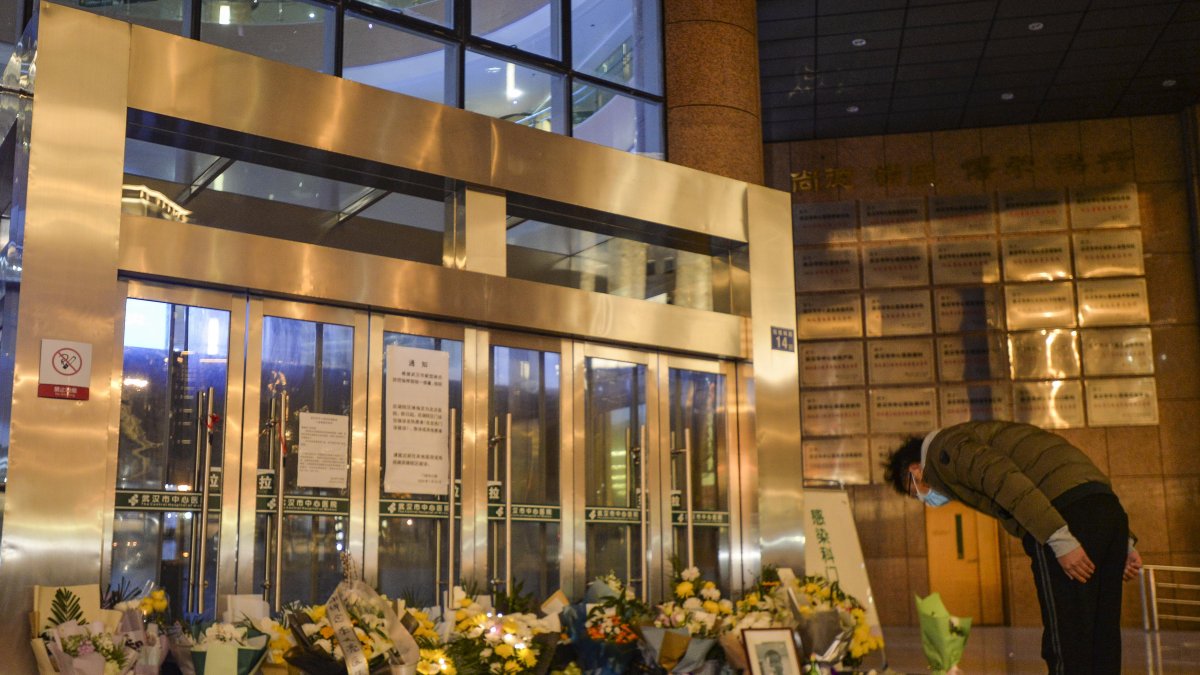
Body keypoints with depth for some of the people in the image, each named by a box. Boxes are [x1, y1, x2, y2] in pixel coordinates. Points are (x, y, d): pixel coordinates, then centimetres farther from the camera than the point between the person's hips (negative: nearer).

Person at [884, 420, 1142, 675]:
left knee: (1066, 642, -4)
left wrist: (1059, 540, -19)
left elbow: (1005, 479, -14)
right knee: (1100, 638, 11)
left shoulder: (943, 447, 6)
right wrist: (1123, 544, 22)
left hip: (1069, 509, -9)